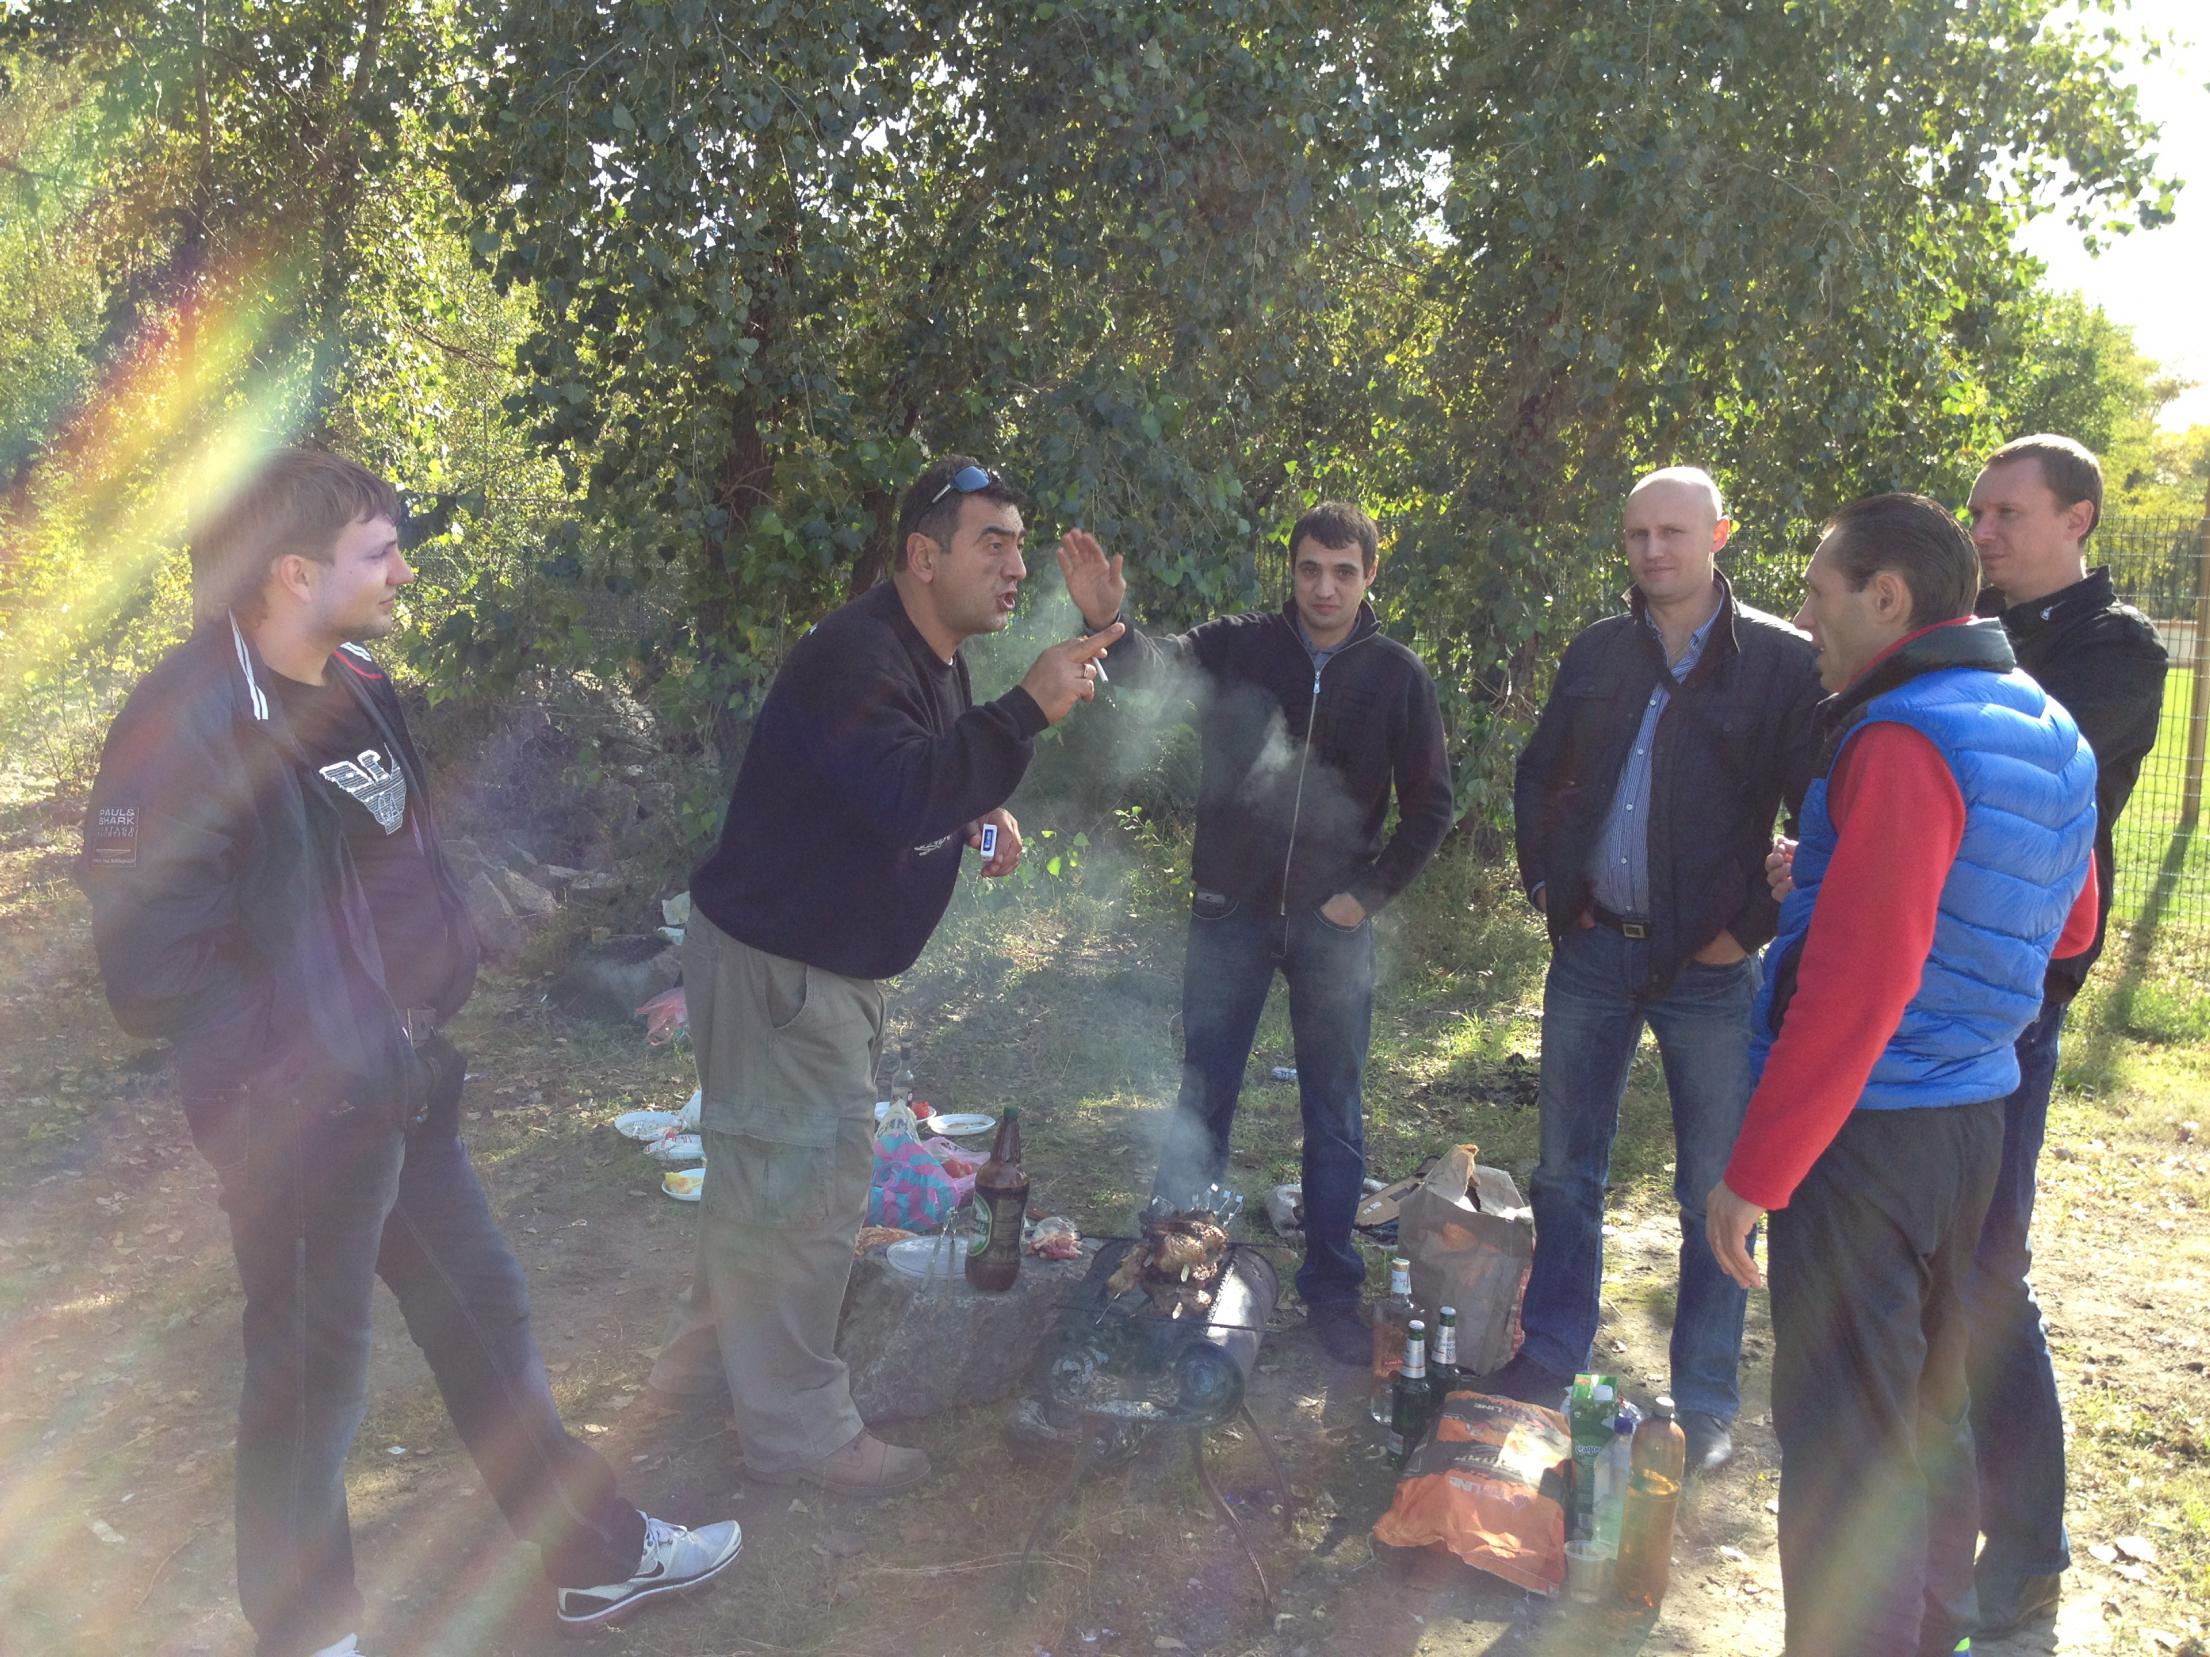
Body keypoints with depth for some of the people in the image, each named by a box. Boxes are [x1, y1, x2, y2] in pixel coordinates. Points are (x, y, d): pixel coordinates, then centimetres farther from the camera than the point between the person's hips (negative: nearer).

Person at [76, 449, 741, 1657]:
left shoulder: (356, 688, 5)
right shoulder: (188, 723, -20)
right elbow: (152, 967, -20)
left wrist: (425, 996, 10)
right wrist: (305, 1037, -14)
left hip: (402, 1086, 8)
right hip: (296, 1112, -8)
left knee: (481, 1316, 19)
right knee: (310, 1377, 10)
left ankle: (596, 1559, 36)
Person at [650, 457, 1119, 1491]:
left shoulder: (935, 659, 9)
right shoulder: (857, 657, -25)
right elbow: (900, 794, -40)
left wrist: (980, 815, 3)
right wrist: (1028, 710, -40)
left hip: (829, 966, 11)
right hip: (773, 966, -11)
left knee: (764, 1174, 23)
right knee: (804, 1189, -2)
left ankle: (705, 1357, 43)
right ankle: (799, 1433, 13)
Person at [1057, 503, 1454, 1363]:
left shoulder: (1398, 674, -2)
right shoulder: (1240, 646, -5)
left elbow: (1430, 806, 4)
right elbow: (1159, 662, -24)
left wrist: (1369, 892, -5)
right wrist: (1108, 621, -45)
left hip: (1332, 921, 0)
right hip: (1231, 909, 0)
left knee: (1334, 1112, 10)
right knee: (1201, 1097, 10)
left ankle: (1331, 1287, 24)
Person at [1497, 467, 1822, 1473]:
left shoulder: (1784, 663, -7)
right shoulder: (1596, 654, 7)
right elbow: (1537, 777, 20)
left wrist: (1754, 928, -11)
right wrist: (1543, 881, 9)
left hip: (1711, 965, -4)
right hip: (1593, 948, 5)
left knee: (1714, 1196, 6)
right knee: (1566, 1173, 13)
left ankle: (1705, 1405, 21)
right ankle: (1548, 1363, 29)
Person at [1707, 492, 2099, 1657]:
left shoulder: (1904, 741, -19)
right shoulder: (2047, 732, 9)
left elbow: (1855, 989, -25)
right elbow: (2070, 927, 21)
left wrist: (1754, 1172, -20)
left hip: (1865, 1125, -9)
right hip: (1974, 1112, 9)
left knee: (1842, 1440, 1)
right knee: (1926, 1408, 22)